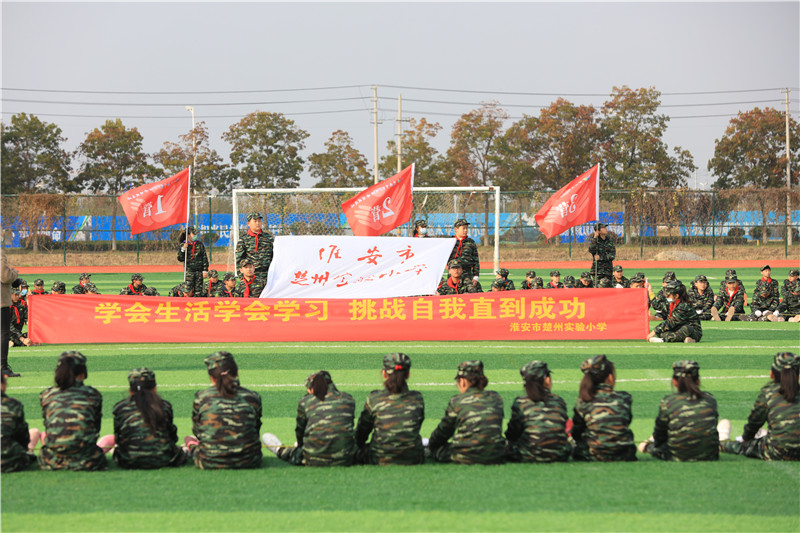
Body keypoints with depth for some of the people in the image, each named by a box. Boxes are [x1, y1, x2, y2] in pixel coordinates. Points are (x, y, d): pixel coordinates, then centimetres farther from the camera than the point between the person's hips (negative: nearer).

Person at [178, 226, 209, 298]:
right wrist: (183, 249, -16)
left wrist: (205, 270, 1)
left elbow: (205, 258, 7)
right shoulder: (183, 245, 3)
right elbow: (180, 259, -2)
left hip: (199, 270, 1)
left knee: (199, 291, 1)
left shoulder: (199, 244, 6)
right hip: (189, 271, -1)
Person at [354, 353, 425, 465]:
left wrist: (359, 447, 28)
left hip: (380, 459, -2)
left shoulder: (374, 399, -6)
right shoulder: (417, 399, 0)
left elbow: (362, 430, 8)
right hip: (413, 460, 2)